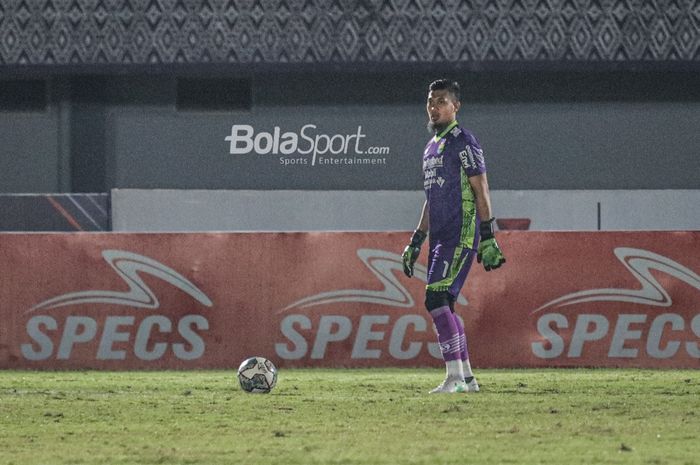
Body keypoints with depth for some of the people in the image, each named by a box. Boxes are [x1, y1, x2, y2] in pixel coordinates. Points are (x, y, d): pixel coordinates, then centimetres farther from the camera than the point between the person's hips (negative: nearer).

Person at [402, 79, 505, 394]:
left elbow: (481, 190, -12)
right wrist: (416, 241, 24)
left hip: (461, 236, -9)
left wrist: (488, 238, -17)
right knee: (443, 307, 7)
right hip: (440, 237, 9)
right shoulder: (432, 146, 20)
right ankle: (466, 379, 12)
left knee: (436, 299, -17)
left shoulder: (462, 141, -7)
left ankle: (455, 378, -19)